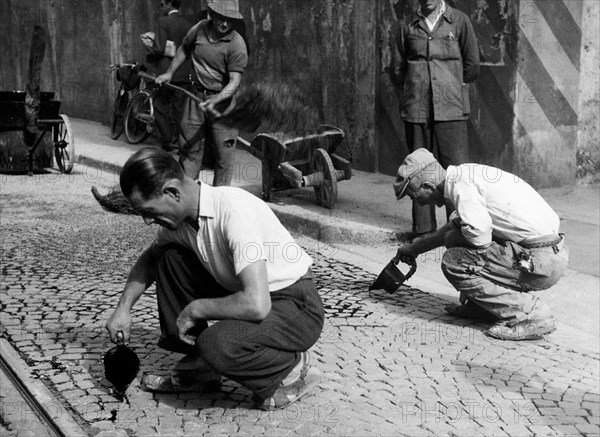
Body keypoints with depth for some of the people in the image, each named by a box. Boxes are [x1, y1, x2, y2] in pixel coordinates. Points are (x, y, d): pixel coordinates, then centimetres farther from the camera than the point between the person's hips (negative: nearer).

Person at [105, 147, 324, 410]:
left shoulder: (234, 210, -29)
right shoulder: (181, 215, -3)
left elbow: (256, 304, -36)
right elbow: (150, 258, 20)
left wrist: (194, 310, -20)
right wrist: (123, 307, 6)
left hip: (299, 308, -8)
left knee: (216, 343, -32)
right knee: (170, 258, 2)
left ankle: (292, 370, -2)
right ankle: (196, 368, 10)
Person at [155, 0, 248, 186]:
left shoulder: (237, 44, -17)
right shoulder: (199, 29, -2)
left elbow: (235, 81, -22)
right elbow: (184, 49, 20)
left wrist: (215, 101, -35)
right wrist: (169, 73, 18)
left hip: (223, 99, -5)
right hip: (196, 96, 5)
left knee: (223, 153, -2)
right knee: (189, 147, 9)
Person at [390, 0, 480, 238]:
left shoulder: (459, 21, 4)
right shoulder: (407, 25, 9)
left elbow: (472, 66, 7)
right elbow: (396, 69, 15)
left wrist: (451, 87, 13)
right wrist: (416, 89, 13)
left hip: (450, 109, -2)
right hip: (416, 109, 2)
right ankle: (423, 230, 12)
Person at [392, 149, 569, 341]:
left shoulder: (460, 183, -15)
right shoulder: (464, 175, 15)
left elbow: (479, 239, -24)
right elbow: (452, 227, 32)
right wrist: (414, 248, 43)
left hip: (541, 260, -10)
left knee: (453, 263, -10)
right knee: (454, 238, 16)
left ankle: (533, 316, -7)